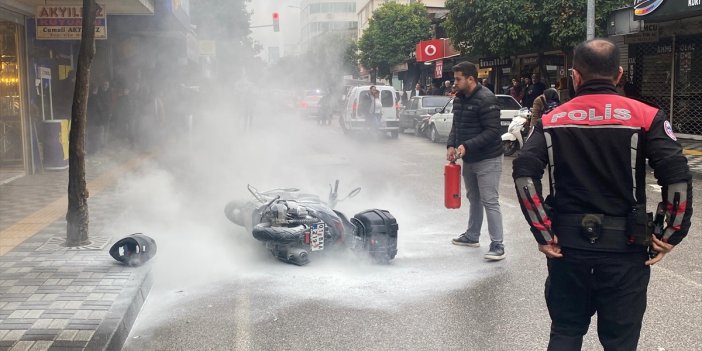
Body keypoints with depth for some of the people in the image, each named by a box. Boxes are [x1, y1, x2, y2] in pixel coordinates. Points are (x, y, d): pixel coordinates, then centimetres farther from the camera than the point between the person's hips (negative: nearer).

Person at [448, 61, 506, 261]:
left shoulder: (486, 99, -19)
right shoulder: (459, 99, 8)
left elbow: (492, 131, -23)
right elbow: (456, 126, 15)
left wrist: (467, 146, -28)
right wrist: (451, 145, -3)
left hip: (487, 160, -9)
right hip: (468, 159, 9)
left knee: (490, 202, -9)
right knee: (474, 199, 20)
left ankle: (497, 245, -5)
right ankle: (472, 236, 33)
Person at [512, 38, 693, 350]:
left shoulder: (553, 120, 1)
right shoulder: (645, 117, -4)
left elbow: (524, 172, -11)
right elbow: (677, 176, -15)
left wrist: (544, 233, -7)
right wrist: (671, 235, -4)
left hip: (567, 243, 2)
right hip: (625, 246, -1)